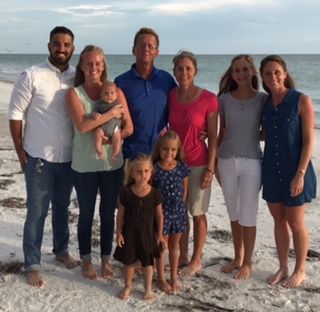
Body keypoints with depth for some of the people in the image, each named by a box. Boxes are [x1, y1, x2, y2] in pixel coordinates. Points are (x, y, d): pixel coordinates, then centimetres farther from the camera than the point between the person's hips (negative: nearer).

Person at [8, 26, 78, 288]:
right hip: (39, 157, -4)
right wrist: (20, 151, -6)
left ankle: (61, 250, 37)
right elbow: (16, 114, -6)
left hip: (69, 157, 4)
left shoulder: (77, 78, 2)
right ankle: (32, 264, 16)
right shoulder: (32, 76, -9)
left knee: (62, 207, 19)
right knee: (37, 212, 3)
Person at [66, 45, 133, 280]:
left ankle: (106, 259, 30)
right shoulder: (74, 93, -4)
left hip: (112, 163, 2)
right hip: (84, 165, -1)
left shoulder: (116, 92, 0)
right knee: (86, 214, 13)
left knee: (108, 213, 13)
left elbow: (129, 128, -3)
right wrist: (111, 114, -15)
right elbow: (82, 125, -19)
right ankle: (86, 260, 30)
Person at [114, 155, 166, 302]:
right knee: (129, 261, 14)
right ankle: (127, 286, 36)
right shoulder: (126, 192, -13)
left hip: (148, 233, 0)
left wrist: (159, 234, 0)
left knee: (147, 262, 13)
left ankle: (148, 288, 34)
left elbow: (159, 215, -3)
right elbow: (120, 214, -4)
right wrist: (118, 232, -3)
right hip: (129, 233, 0)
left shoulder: (155, 193, -12)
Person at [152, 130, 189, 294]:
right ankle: (161, 278, 25)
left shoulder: (182, 167, -4)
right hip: (161, 212, -3)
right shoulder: (154, 168, -14)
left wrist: (180, 205, 6)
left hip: (178, 211, 3)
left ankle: (174, 277, 32)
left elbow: (184, 190, 6)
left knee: (175, 245, 16)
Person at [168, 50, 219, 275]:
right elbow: (169, 129, 9)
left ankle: (196, 260, 24)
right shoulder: (171, 96, 0)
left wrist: (210, 168, -11)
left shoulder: (208, 99, -12)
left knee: (197, 213, 9)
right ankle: (182, 256, 30)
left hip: (198, 163, -4)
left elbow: (213, 136, -9)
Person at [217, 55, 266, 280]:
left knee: (248, 215, 2)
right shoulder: (225, 99, 3)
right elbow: (222, 132, 9)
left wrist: (250, 136, -11)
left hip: (251, 162, -3)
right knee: (233, 213, 14)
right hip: (226, 160, 3)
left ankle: (248, 263, 18)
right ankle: (238, 257, 30)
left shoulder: (263, 99, -3)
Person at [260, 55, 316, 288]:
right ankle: (283, 268, 28)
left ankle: (300, 270, 25)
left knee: (295, 223, 6)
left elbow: (308, 140, -12)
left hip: (294, 170, -5)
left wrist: (300, 173, -18)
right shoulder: (265, 103, 5)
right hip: (271, 170, 5)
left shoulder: (301, 100, -10)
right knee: (279, 221, 13)